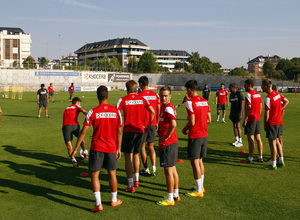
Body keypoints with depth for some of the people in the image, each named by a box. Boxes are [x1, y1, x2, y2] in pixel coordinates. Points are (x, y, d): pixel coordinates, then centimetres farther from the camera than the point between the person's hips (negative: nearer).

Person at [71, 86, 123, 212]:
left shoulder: (93, 112, -10)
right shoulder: (116, 111, -2)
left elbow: (83, 132, -8)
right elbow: (119, 132, 3)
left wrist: (75, 149, -1)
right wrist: (118, 148, 13)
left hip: (97, 148, -3)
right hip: (111, 148, 3)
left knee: (95, 175, 6)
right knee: (112, 173, 17)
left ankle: (98, 204, 1)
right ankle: (114, 200, 30)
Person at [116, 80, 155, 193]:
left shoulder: (123, 100, -5)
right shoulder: (142, 99, 5)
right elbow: (153, 112, 1)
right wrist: (148, 126, 10)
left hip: (128, 131, -4)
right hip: (140, 130, 4)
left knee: (128, 157, 1)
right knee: (136, 155, 21)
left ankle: (131, 185, 0)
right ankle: (136, 180, 33)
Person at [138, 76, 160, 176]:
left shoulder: (138, 95, -8)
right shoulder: (155, 95, 4)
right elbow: (158, 109, 6)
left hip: (142, 124, -4)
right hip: (153, 124, 4)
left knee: (142, 147, 8)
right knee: (151, 147, 12)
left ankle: (146, 169, 12)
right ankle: (154, 168, 1)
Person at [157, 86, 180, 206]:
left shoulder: (168, 108, -19)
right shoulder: (164, 107, 12)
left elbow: (173, 124, -34)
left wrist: (166, 137, -22)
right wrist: (162, 135, 13)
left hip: (167, 144, -10)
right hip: (173, 142, 10)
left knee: (168, 171, -2)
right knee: (173, 169, 18)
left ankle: (170, 199, 7)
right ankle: (176, 195, 30)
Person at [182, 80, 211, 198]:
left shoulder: (190, 102, -16)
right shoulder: (205, 101, 8)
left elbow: (192, 122, -19)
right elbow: (209, 120, 9)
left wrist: (184, 129, -2)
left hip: (194, 136, -8)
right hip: (204, 135, 8)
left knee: (195, 162, 0)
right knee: (200, 161, 19)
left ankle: (199, 191, 5)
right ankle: (201, 187, 28)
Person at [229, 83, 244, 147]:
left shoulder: (239, 93, -11)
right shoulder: (231, 94, 12)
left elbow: (242, 104, -14)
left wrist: (241, 114, -19)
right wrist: (230, 114, 16)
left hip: (238, 112, -7)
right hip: (233, 113, 7)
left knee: (238, 126, -10)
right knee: (234, 126, 8)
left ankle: (240, 142, -4)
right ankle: (237, 140, 18)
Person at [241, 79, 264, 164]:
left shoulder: (249, 94, -14)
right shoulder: (258, 94, 12)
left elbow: (248, 108, -18)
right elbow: (260, 107, 15)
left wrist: (245, 120, -15)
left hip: (250, 119, -8)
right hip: (257, 119, 8)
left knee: (250, 139, -4)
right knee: (258, 138, 12)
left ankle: (250, 159, -1)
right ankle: (260, 157, 17)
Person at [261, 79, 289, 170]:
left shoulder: (268, 98, -20)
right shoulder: (277, 93, 6)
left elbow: (267, 114, -18)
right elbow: (286, 101, 21)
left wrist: (264, 124, -5)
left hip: (272, 123, -9)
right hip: (279, 122, 9)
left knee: (272, 143, -2)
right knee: (277, 141, 18)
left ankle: (273, 165, 4)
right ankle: (281, 162, 24)